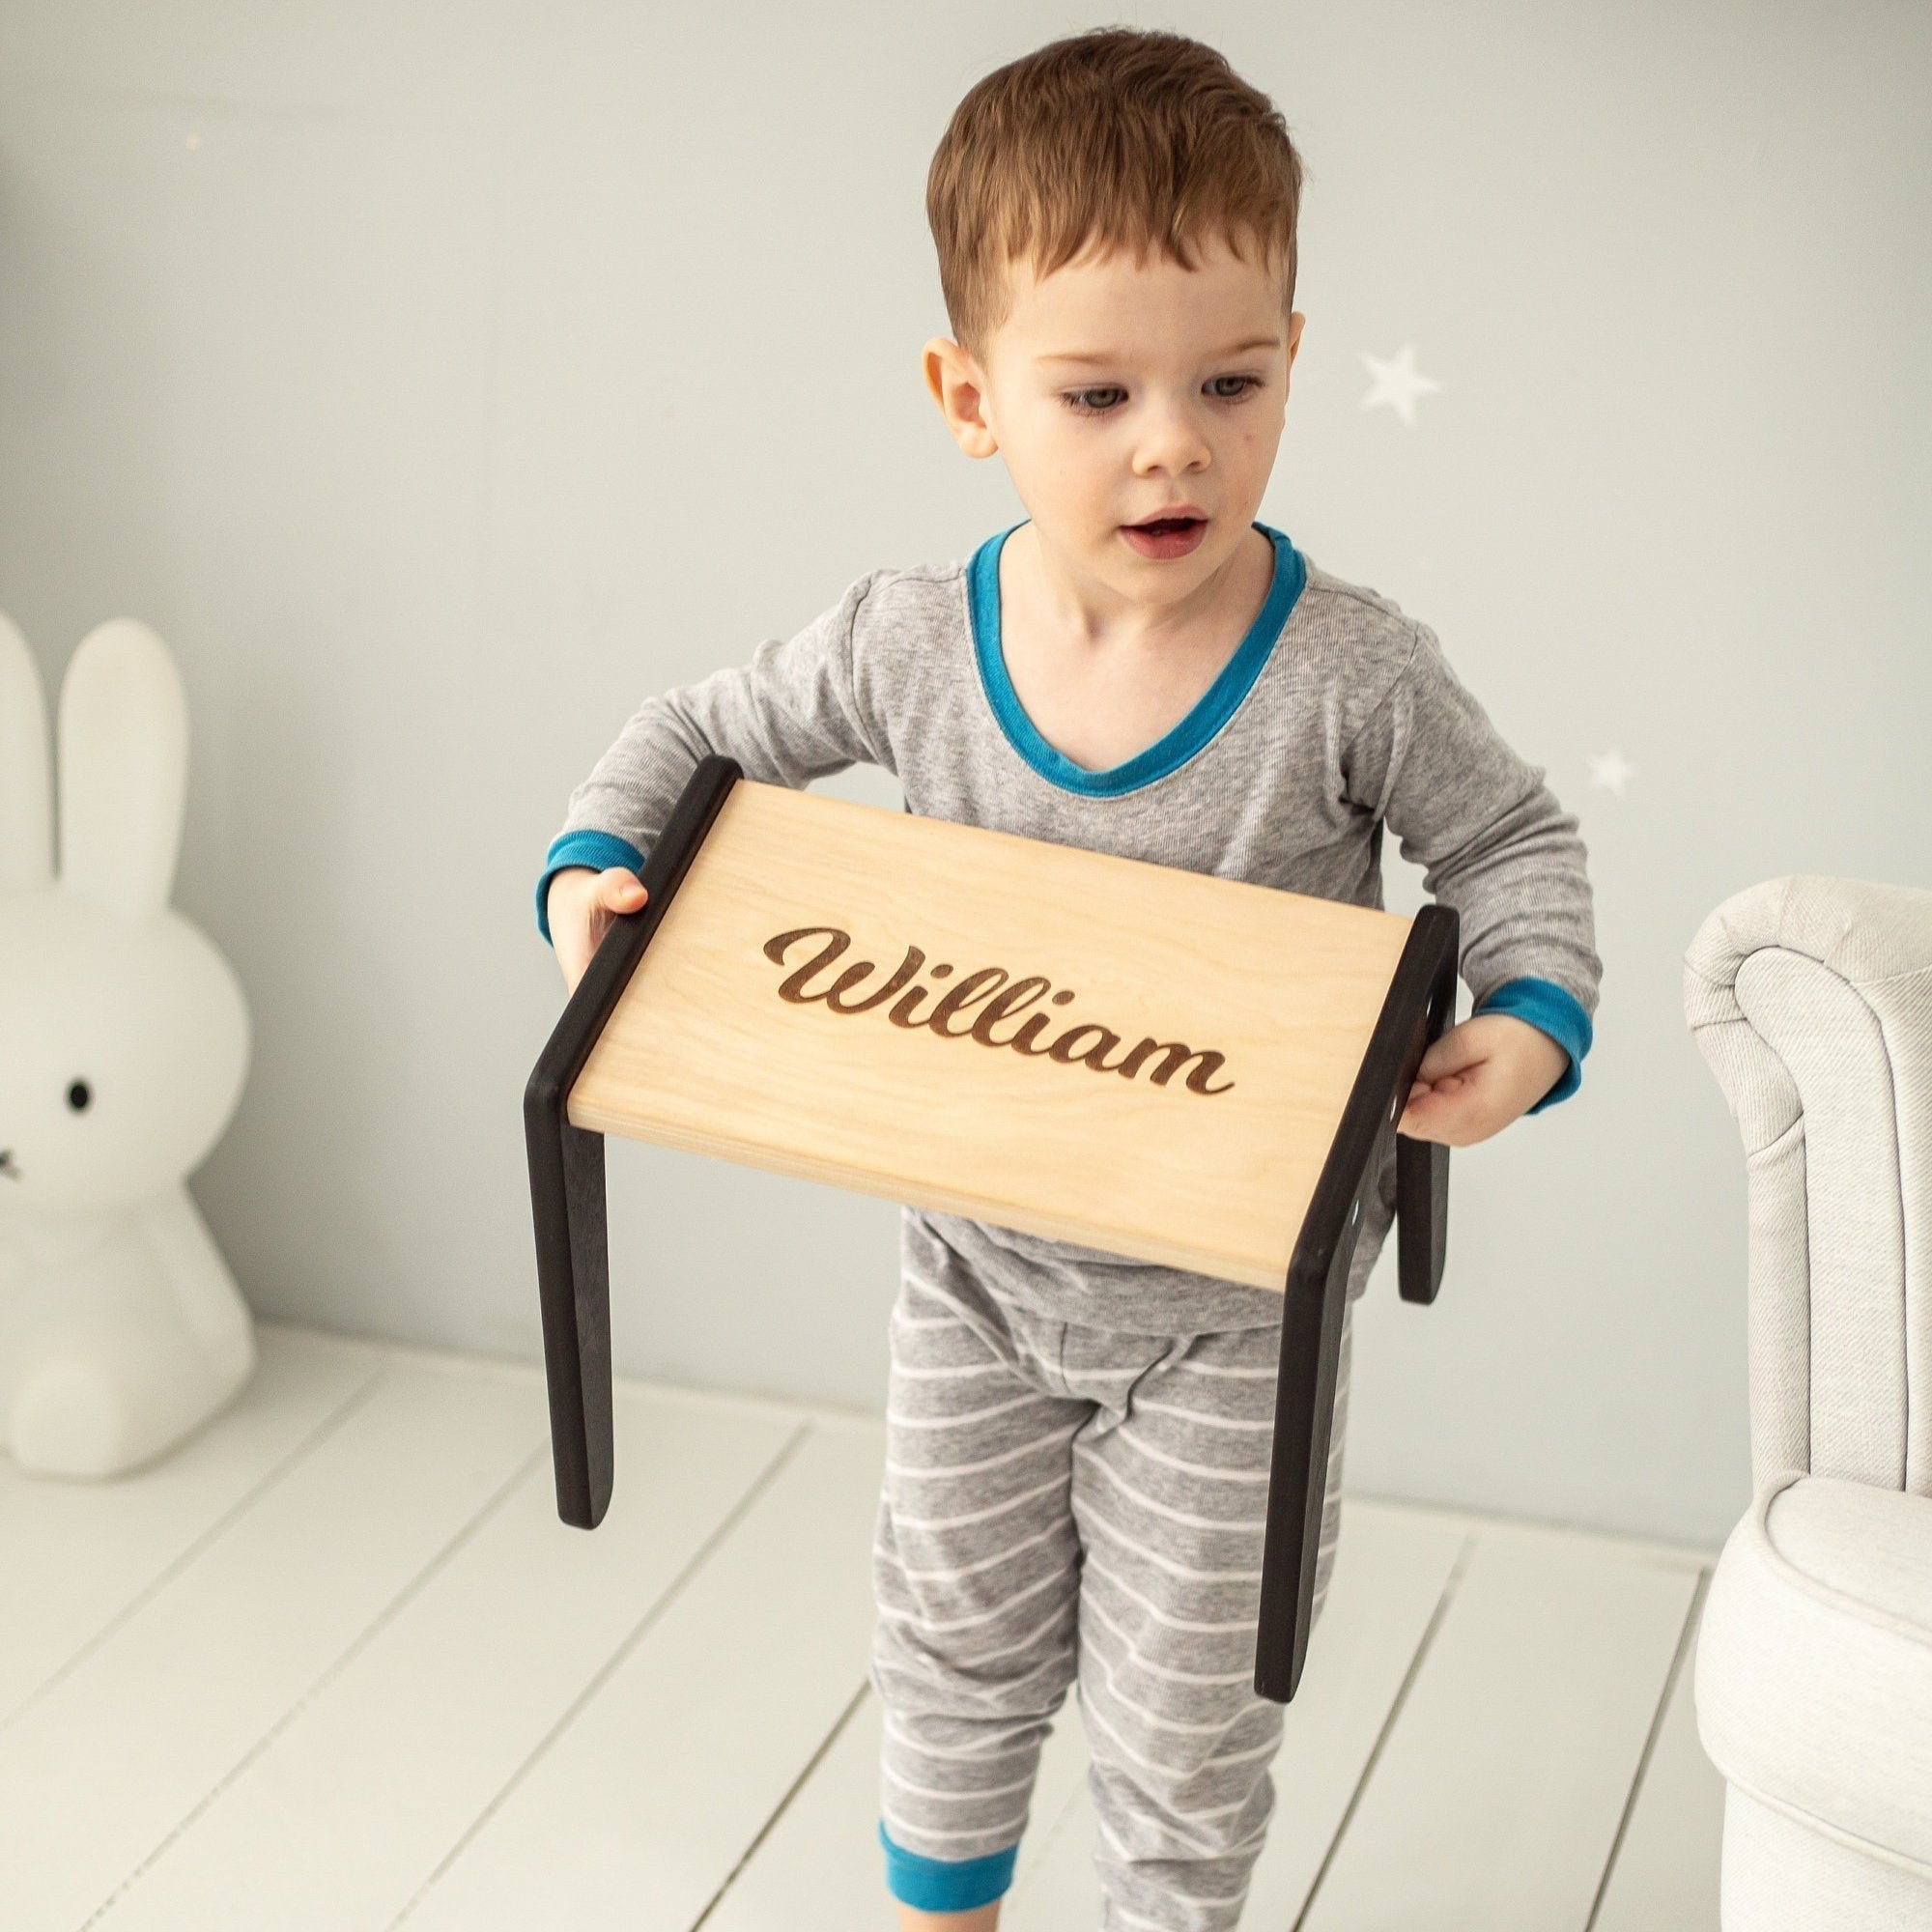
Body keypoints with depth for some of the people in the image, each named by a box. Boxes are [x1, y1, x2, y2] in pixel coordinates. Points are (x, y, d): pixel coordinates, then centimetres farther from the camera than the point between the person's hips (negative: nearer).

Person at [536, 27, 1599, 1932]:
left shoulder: (1350, 674, -24)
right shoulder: (911, 645, -16)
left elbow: (1508, 840, -7)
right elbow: (707, 728, 2)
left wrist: (1529, 1020, -24)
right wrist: (596, 861, -14)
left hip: (1228, 1309, -3)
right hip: (981, 1271, 3)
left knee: (1179, 1724, 13)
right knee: (957, 1655, 23)